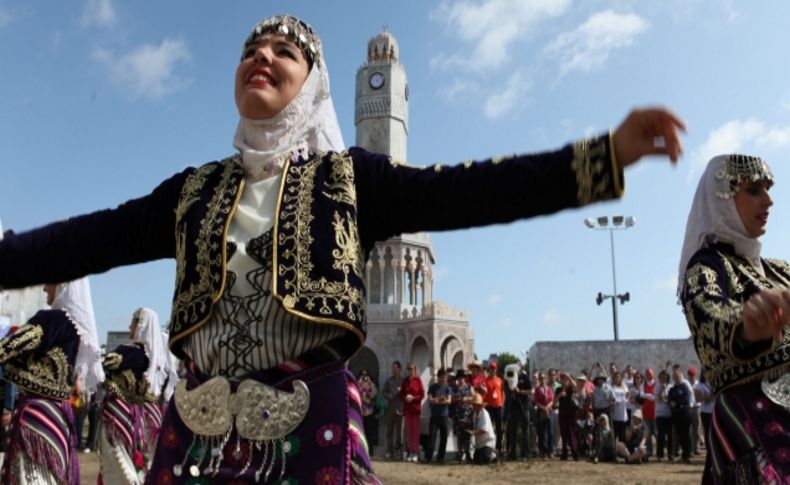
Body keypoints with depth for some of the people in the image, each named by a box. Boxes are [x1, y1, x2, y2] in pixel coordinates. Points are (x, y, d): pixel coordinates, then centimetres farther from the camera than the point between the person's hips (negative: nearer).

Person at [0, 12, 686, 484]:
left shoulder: (350, 177, 4)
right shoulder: (194, 190, 14)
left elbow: (469, 192, -6)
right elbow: (93, 238, 13)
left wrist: (604, 156, -15)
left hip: (313, 420, -3)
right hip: (199, 423, 4)